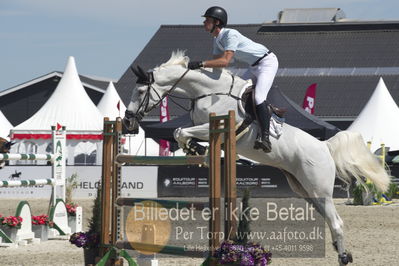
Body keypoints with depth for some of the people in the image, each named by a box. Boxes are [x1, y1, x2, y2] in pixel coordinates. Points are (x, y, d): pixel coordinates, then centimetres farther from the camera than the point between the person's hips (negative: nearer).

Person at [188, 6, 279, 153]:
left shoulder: (230, 35, -27)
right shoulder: (217, 39, 4)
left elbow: (225, 61, -38)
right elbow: (216, 63, 11)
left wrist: (201, 63, -40)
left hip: (267, 62, -11)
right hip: (253, 66, 11)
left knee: (258, 97, -26)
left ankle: (265, 137, -30)